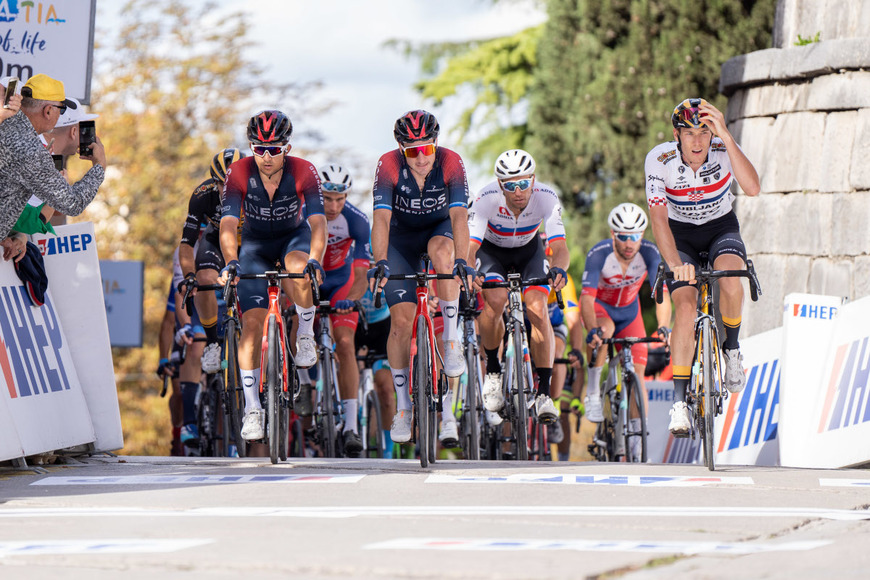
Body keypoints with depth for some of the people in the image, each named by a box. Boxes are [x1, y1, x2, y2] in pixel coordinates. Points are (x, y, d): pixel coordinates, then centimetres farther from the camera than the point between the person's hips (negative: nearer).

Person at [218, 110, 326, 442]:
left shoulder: (304, 172, -26)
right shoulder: (239, 173, -24)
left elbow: (318, 221, -35)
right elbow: (228, 224, -33)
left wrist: (315, 260, -53)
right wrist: (231, 263, -50)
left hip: (295, 237, -1)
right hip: (255, 244, 1)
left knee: (300, 270, -38)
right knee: (252, 322, -13)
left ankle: (305, 335, -11)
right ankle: (252, 409, -7)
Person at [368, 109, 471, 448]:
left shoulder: (450, 163, -26)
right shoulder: (388, 166, -26)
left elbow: (459, 216, -35)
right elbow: (381, 219, -35)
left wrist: (461, 261, -49)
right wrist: (380, 262, -49)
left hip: (439, 230, 0)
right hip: (401, 239, 0)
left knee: (442, 252, -37)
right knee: (401, 319, -10)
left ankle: (452, 341, -27)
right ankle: (402, 408, 0)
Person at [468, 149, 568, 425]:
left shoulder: (546, 198, -31)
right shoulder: (487, 198, -34)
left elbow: (560, 246, -38)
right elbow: (470, 245, -40)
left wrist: (558, 269, -60)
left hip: (528, 250, 1)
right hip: (491, 250, -1)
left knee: (538, 308, -22)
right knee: (496, 299, -29)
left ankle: (544, 393, -15)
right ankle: (492, 370, -5)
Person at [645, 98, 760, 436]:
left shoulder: (724, 151, -22)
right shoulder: (659, 160, -23)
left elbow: (752, 188, -40)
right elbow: (658, 218, -26)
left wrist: (726, 136, -46)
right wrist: (675, 264, -40)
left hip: (721, 228, 0)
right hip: (680, 235, 0)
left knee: (730, 278, -33)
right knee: (686, 306, -21)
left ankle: (731, 349, -6)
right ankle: (679, 402, -17)